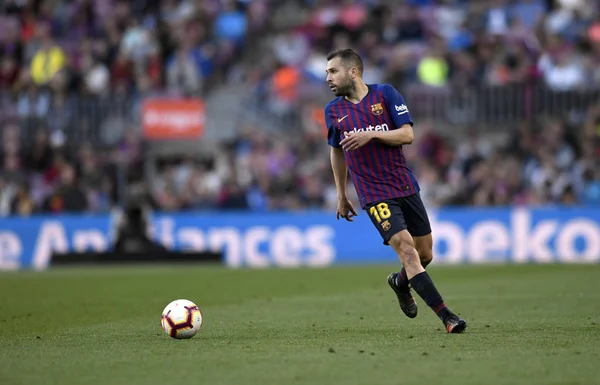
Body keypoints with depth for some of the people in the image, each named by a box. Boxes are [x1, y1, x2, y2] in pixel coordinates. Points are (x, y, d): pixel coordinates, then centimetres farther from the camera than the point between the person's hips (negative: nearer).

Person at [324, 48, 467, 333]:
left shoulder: (385, 94, -2)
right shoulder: (333, 111, 4)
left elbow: (407, 134, -8)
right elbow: (337, 151, 19)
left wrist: (371, 135, -22)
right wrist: (341, 195, 21)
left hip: (405, 186, 1)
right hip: (374, 195, -1)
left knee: (425, 254, 8)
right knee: (406, 249, -17)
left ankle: (400, 282, 42)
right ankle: (446, 317, -19)